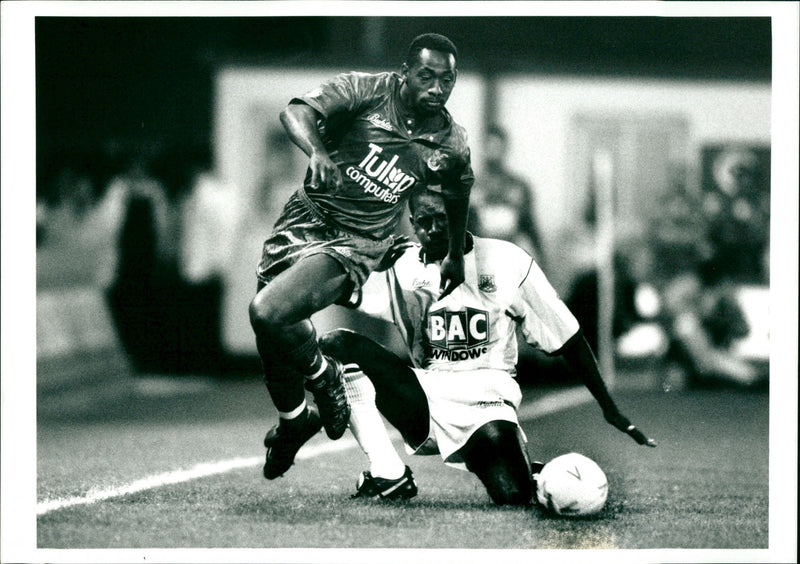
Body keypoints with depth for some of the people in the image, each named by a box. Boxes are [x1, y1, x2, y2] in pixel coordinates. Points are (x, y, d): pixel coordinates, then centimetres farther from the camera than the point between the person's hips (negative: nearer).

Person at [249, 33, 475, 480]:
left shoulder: (451, 145, -4)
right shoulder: (367, 91, -11)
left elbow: (458, 194, 17)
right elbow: (297, 112, -23)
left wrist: (456, 255, 27)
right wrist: (318, 152, -43)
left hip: (358, 243, -2)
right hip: (308, 216, 2)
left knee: (269, 314, -25)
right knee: (270, 329, 7)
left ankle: (324, 377, 3)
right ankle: (294, 418, 35)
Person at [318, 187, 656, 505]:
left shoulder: (505, 262, -2)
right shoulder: (402, 266, 6)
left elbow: (568, 341, 2)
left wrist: (610, 410, 1)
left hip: (484, 394, -3)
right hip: (425, 393, 3)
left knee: (513, 495, -31)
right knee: (336, 345, -19)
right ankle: (388, 475, -16)